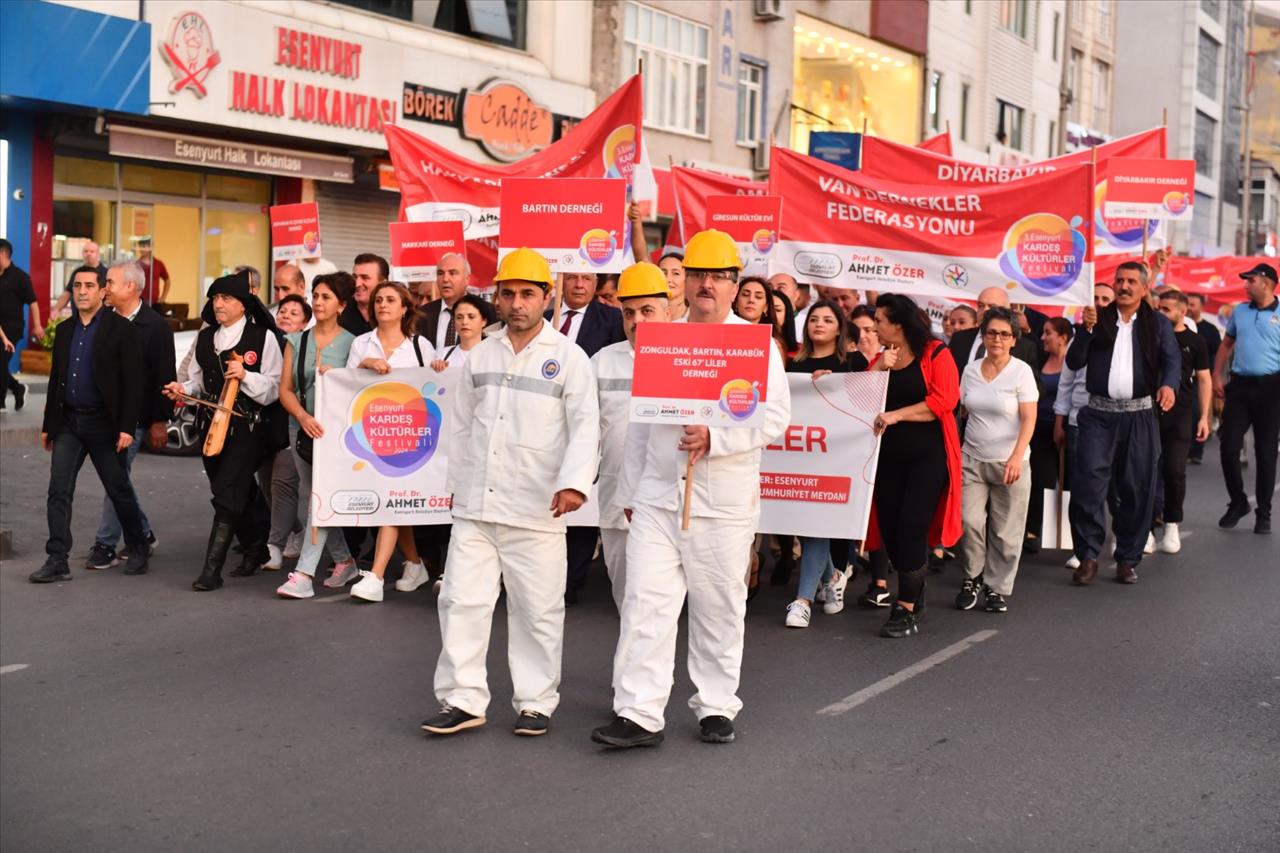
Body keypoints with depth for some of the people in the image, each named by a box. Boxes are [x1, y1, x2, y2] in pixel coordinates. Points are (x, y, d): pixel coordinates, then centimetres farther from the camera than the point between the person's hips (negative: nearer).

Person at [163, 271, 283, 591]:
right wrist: (183, 388, 0)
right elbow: (196, 378, 20)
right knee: (240, 494, 17)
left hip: (248, 427, -6)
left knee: (228, 494, -12)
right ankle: (255, 548, 37)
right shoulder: (205, 337, 11)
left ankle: (212, 569, -10)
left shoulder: (263, 337, -6)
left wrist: (246, 376, -23)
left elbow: (274, 388, -8)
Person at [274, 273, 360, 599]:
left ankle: (304, 573, -16)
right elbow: (285, 389, 6)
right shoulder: (296, 340, 10)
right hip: (302, 429, 5)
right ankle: (344, 562, 27)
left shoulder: (351, 343, -1)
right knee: (307, 506, 11)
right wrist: (303, 416, -11)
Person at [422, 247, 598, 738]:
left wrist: (574, 483, -22)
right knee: (461, 600, 2)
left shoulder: (568, 357, -2)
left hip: (536, 511, -4)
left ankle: (536, 702, 16)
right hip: (474, 506, 4)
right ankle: (463, 700, 11)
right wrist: (457, 485, 17)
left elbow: (585, 426, -9)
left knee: (537, 609, 3)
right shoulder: (480, 355, 12)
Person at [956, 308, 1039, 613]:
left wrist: (1017, 456, -23)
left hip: (1009, 462, -2)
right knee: (970, 521, -9)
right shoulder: (971, 370, 6)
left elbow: (1029, 419, -11)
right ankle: (972, 579, 11)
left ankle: (997, 588, 17)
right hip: (972, 459, 3)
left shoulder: (1021, 371, -6)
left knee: (1005, 531, 3)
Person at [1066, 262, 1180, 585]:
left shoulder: (1158, 323, 8)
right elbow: (1074, 362, 2)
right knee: (1089, 483, -10)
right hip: (1099, 415, 0)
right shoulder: (1098, 318, 8)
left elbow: (1172, 359, -4)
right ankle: (1088, 555, 0)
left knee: (1136, 490, 4)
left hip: (1139, 416, 0)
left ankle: (1127, 559, 15)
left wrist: (1168, 384, -25)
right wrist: (1086, 329, -13)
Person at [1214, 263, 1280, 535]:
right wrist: (1217, 376, 6)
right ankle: (1238, 502, 20)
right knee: (1229, 447, 1)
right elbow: (1226, 344, 16)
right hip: (1239, 385, 3)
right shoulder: (1239, 311, 9)